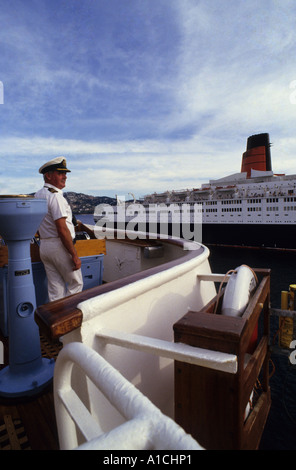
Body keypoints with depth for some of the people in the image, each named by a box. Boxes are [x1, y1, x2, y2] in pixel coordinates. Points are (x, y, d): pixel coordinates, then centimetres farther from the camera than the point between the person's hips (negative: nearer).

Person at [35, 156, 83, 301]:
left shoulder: (37, 195, 13)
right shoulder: (56, 196, -17)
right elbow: (62, 230, -23)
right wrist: (75, 256, -20)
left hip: (44, 246, 9)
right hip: (60, 246, -9)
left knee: (55, 289, 14)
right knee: (76, 283, 7)